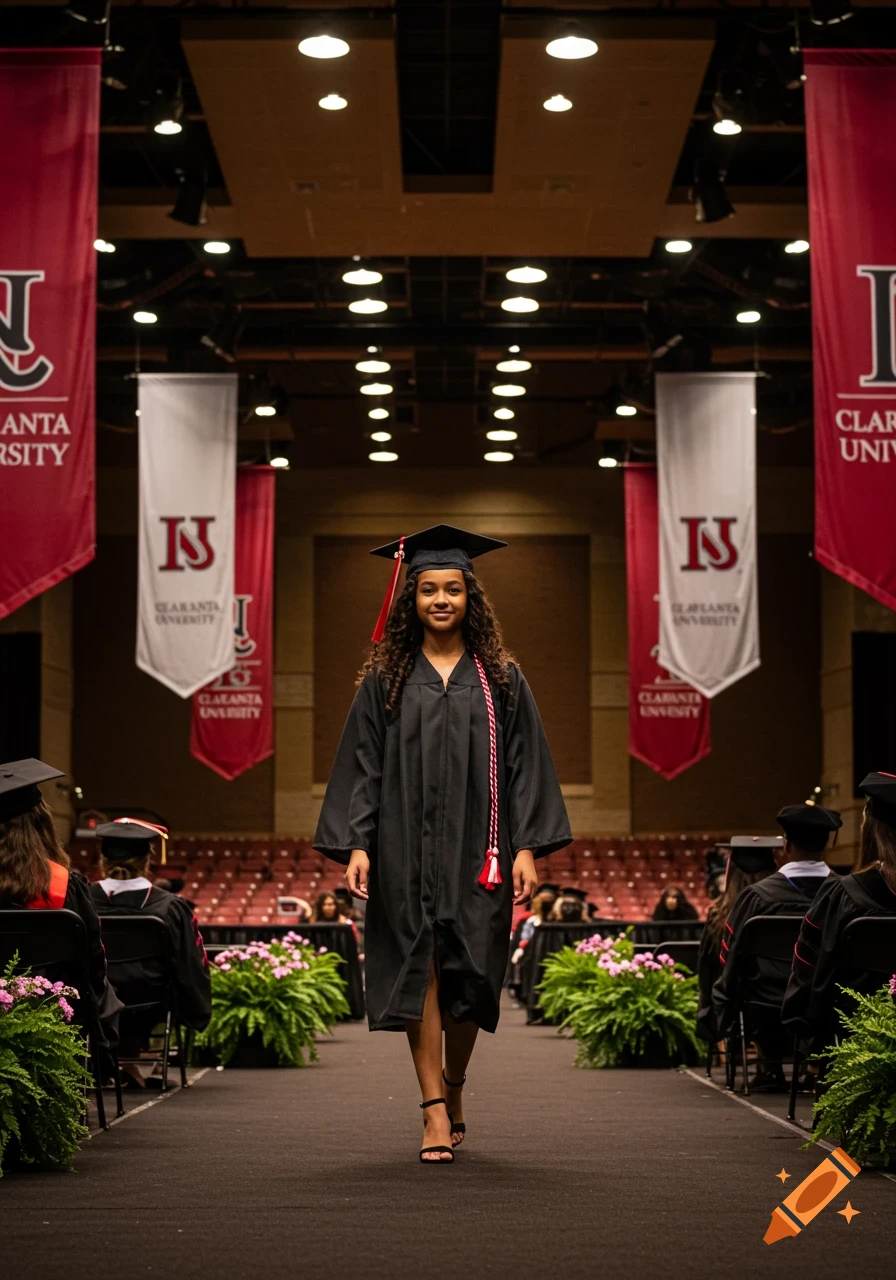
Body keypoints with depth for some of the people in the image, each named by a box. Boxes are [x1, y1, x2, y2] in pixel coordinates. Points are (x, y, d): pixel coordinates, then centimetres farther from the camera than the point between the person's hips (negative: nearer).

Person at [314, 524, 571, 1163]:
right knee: (420, 971, -4)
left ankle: (454, 1085, 27)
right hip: (407, 846, 0)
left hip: (476, 848, 0)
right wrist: (356, 844, -6)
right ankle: (436, 1111, -1)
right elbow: (363, 766, 4)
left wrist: (527, 848, -6)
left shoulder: (500, 679, 7)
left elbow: (525, 765, 3)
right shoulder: (386, 680, 7)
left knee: (470, 978, 2)